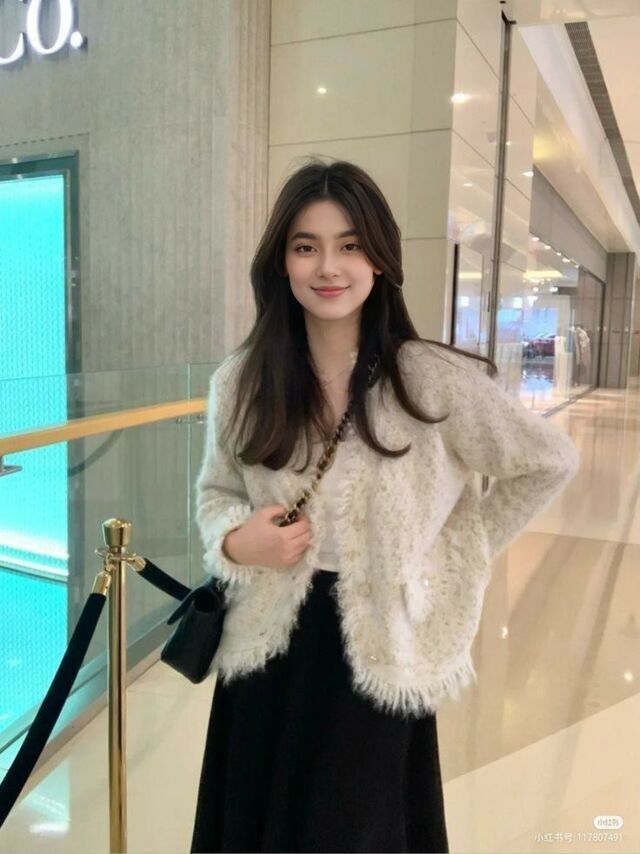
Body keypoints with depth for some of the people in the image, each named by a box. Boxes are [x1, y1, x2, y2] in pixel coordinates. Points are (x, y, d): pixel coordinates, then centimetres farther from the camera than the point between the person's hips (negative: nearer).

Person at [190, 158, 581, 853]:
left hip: (379, 648, -2)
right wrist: (235, 540, -13)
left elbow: (550, 462, -2)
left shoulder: (433, 378, -15)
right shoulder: (239, 381, -5)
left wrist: (460, 550, -3)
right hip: (268, 647, 3)